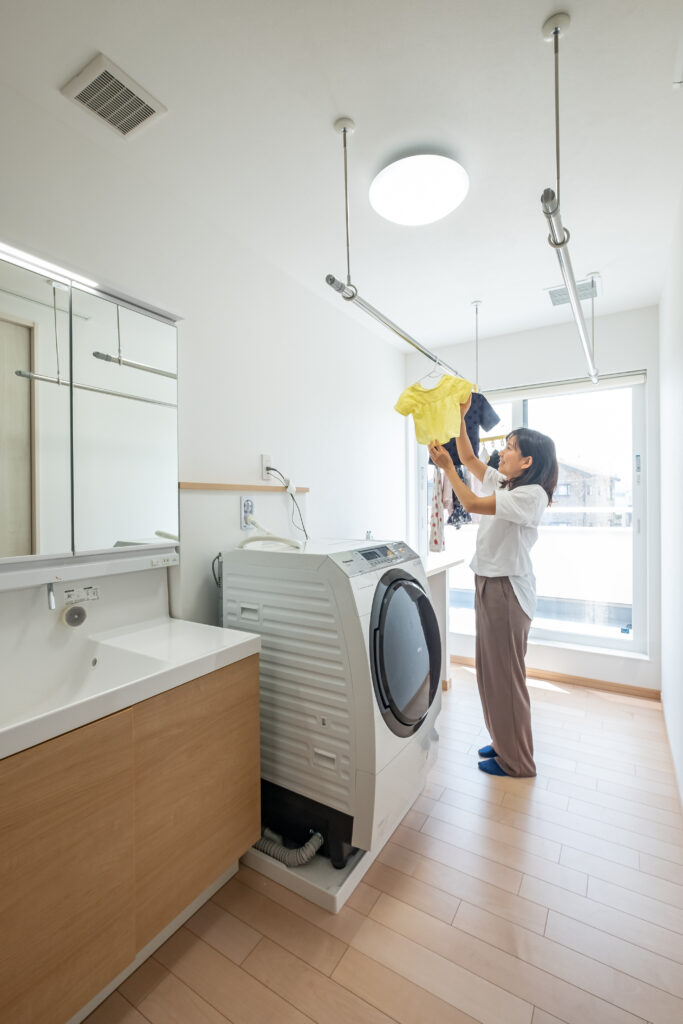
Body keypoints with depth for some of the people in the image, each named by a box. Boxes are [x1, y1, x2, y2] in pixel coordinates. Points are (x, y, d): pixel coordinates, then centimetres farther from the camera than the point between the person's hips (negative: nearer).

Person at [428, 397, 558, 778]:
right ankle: (503, 742, 36)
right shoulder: (503, 483, 9)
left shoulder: (533, 495, -17)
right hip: (488, 583, 9)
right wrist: (460, 417, 8)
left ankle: (516, 761, 23)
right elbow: (470, 458, 14)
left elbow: (472, 504, -25)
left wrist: (446, 467, -18)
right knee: (491, 671, 18)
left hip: (508, 589, -9)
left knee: (506, 674, 4)